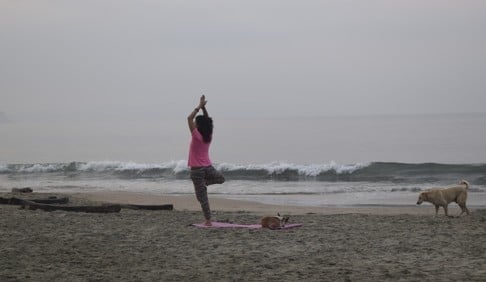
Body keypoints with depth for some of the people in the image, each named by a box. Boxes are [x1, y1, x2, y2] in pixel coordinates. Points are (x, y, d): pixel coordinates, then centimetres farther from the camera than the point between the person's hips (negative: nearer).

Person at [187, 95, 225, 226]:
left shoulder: (197, 136, -12)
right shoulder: (209, 136, 4)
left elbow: (189, 118, -10)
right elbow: (207, 120, 17)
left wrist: (199, 106, -4)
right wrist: (203, 107, 12)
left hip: (197, 170, -4)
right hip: (208, 167, 4)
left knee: (202, 196, -1)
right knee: (221, 178, 36)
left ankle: (208, 220, -5)